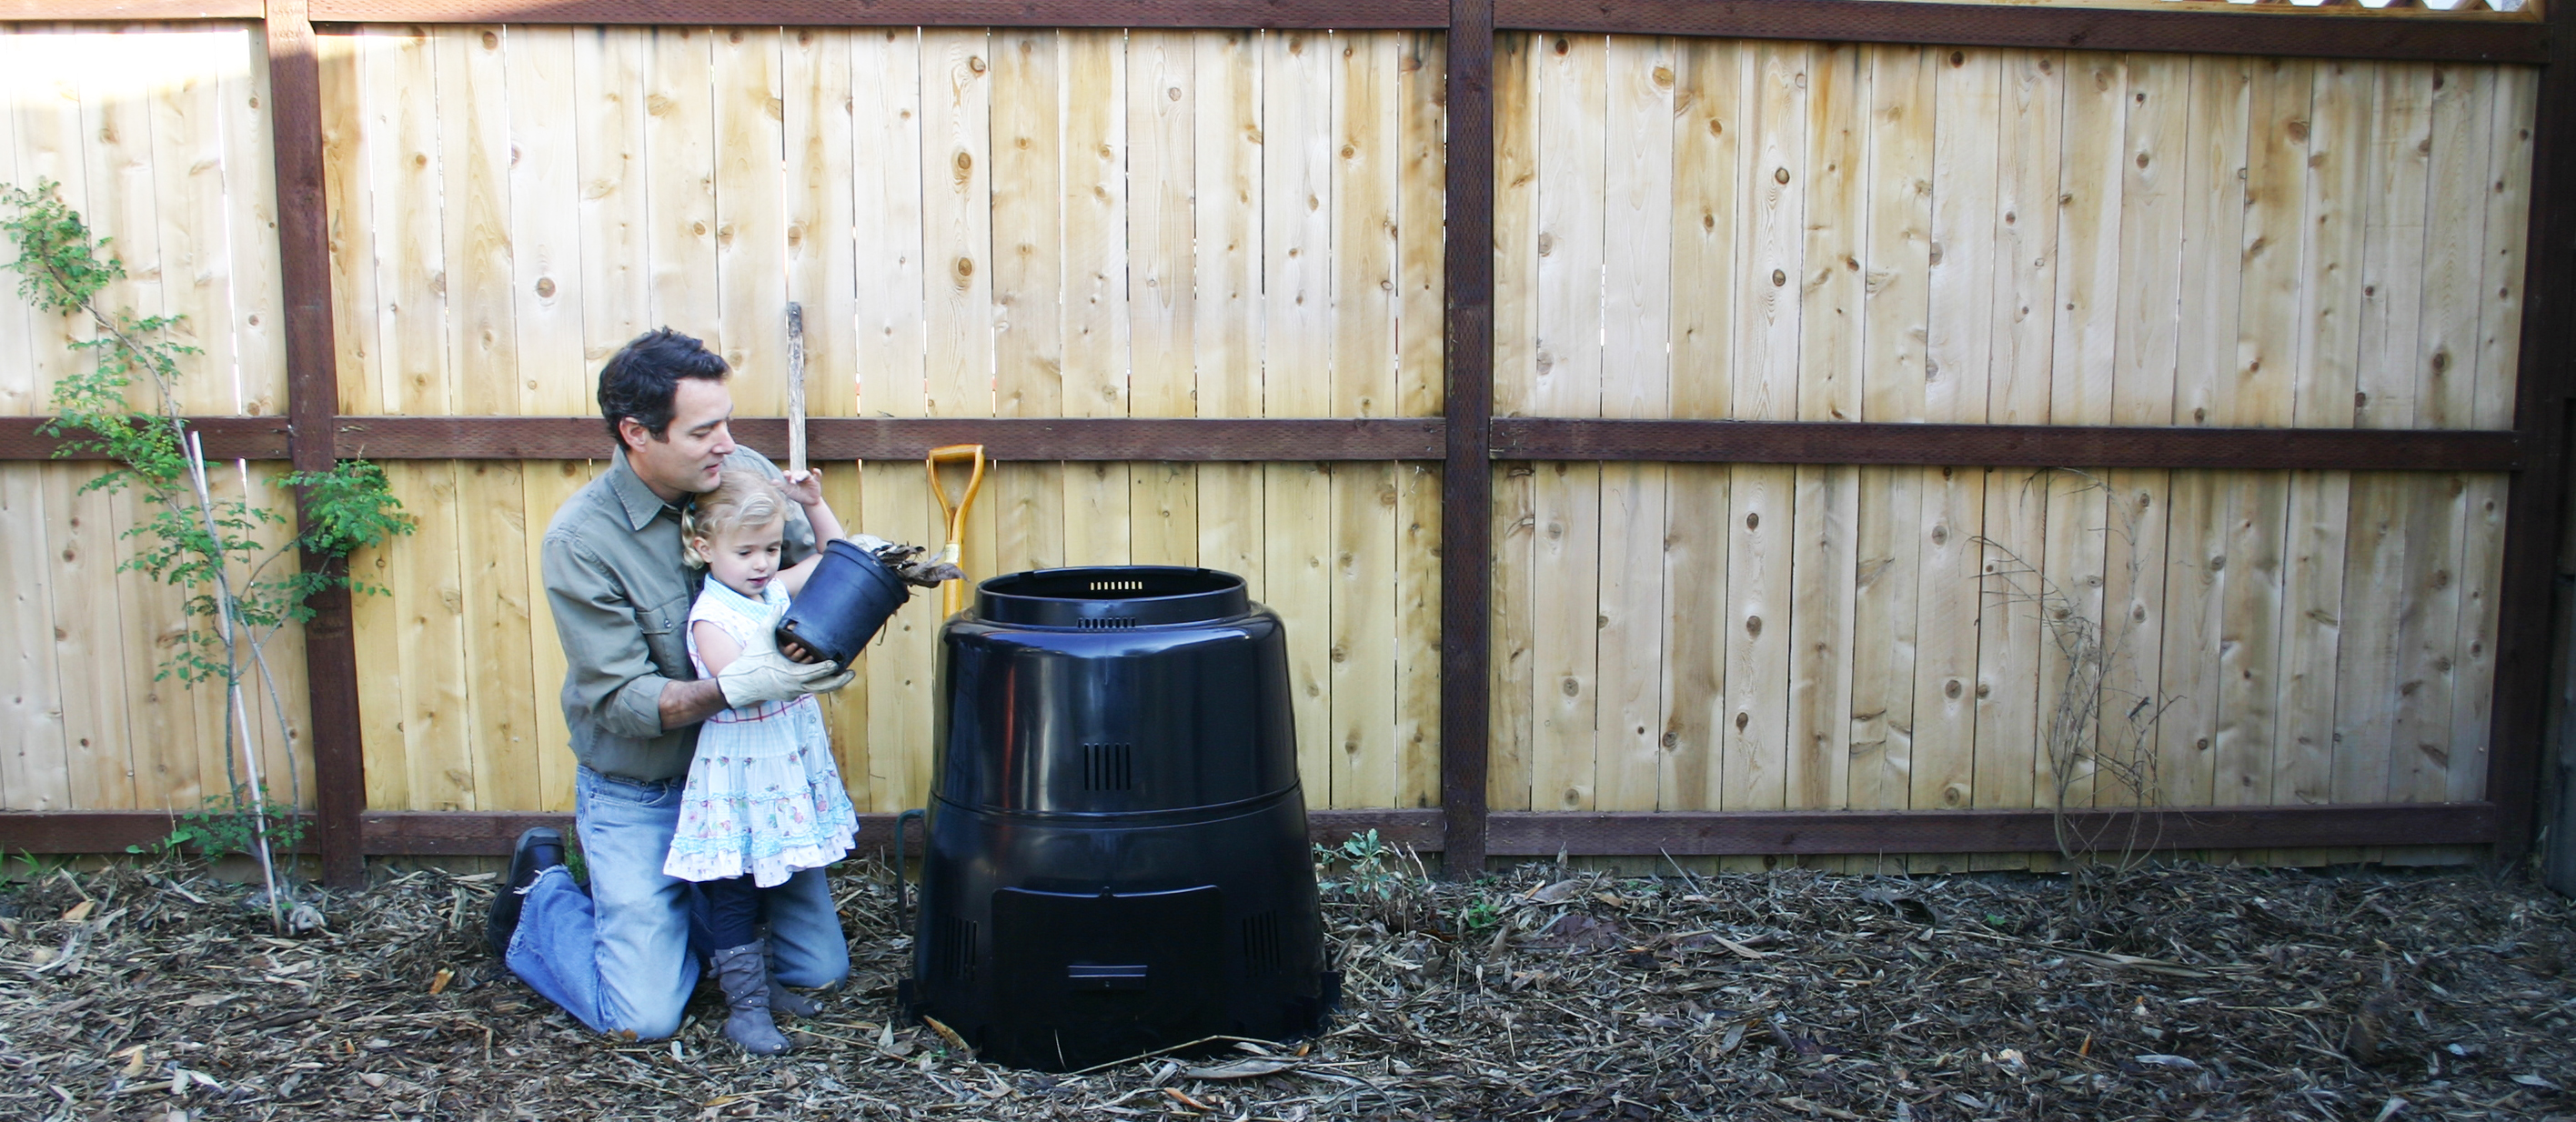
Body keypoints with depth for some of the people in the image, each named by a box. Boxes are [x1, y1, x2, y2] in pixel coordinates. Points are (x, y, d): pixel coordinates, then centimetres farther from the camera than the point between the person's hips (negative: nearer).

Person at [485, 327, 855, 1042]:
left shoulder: (747, 474, -10)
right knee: (644, 1018, -4)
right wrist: (739, 685, -39)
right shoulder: (580, 540, -22)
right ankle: (542, 892, 22)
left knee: (820, 972, 8)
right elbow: (625, 700, -22)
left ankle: (700, 905, 33)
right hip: (640, 798, -4)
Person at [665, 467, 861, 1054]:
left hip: (790, 763, 7)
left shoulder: (778, 590, 4)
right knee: (735, 892, 3)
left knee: (778, 884, 18)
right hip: (739, 774, -7)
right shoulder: (711, 618, -16)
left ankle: (771, 985, 32)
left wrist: (815, 504, 7)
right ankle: (746, 1007, 11)